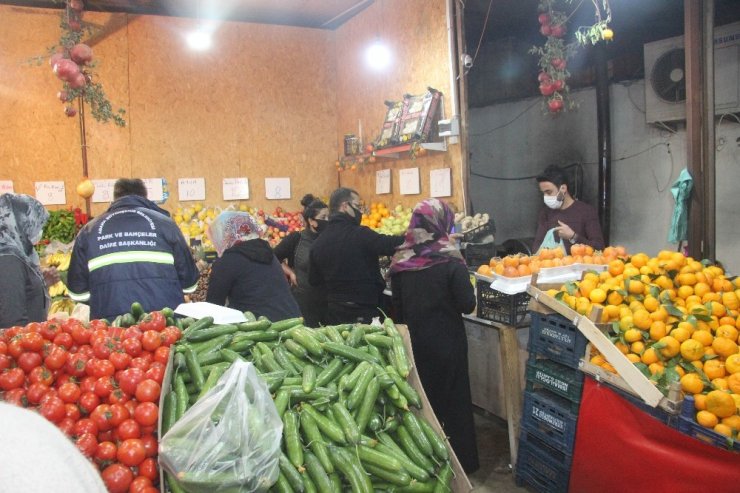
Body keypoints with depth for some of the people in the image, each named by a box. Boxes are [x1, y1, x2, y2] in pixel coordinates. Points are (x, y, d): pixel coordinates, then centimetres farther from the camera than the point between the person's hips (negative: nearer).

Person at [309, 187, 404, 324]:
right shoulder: (359, 234, -16)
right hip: (364, 313, -6)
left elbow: (314, 280, 11)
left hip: (333, 313, 6)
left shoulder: (318, 242, 3)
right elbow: (392, 244, -19)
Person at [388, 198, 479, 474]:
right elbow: (467, 305, -14)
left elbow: (397, 306, 4)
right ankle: (459, 460, 24)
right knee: (450, 399, 12)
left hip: (412, 342, 4)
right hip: (446, 342, -3)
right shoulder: (450, 261, -17)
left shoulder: (401, 260, -5)